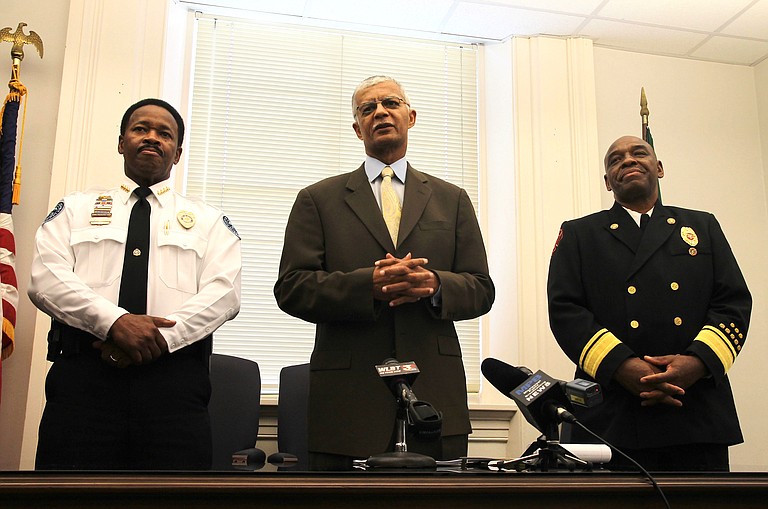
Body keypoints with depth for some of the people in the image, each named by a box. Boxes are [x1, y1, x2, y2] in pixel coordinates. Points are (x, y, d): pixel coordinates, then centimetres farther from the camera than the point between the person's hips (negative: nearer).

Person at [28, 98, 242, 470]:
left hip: (174, 373, 0)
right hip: (82, 369, 1)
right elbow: (47, 278, 2)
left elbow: (224, 293, 2)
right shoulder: (75, 209, 19)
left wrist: (161, 335, -14)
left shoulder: (208, 221, 18)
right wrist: (115, 321, -15)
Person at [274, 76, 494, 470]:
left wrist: (434, 284, -12)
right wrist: (369, 284, -15)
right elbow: (291, 289, 1)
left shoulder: (452, 200, 16)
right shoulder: (318, 200, 11)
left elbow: (481, 290, 11)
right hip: (348, 400, -1)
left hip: (436, 396, 2)